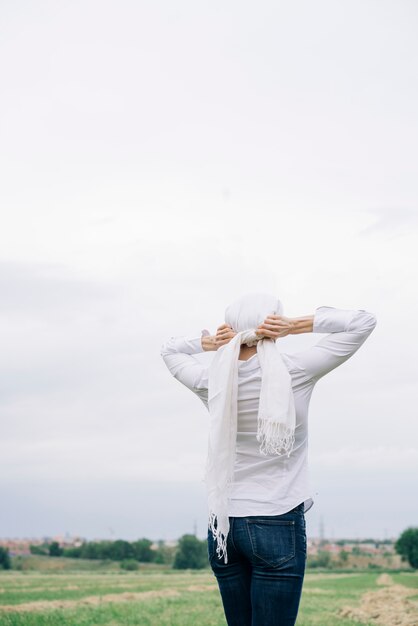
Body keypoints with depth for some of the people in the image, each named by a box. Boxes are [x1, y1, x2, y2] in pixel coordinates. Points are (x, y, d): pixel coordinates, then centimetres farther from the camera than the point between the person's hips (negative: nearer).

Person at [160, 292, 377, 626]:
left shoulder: (211, 380, 0)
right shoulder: (294, 372, -9)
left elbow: (169, 349, 22)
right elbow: (363, 321, -2)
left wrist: (209, 343, 4)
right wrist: (296, 325, -7)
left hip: (222, 527, 5)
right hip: (277, 524, -4)